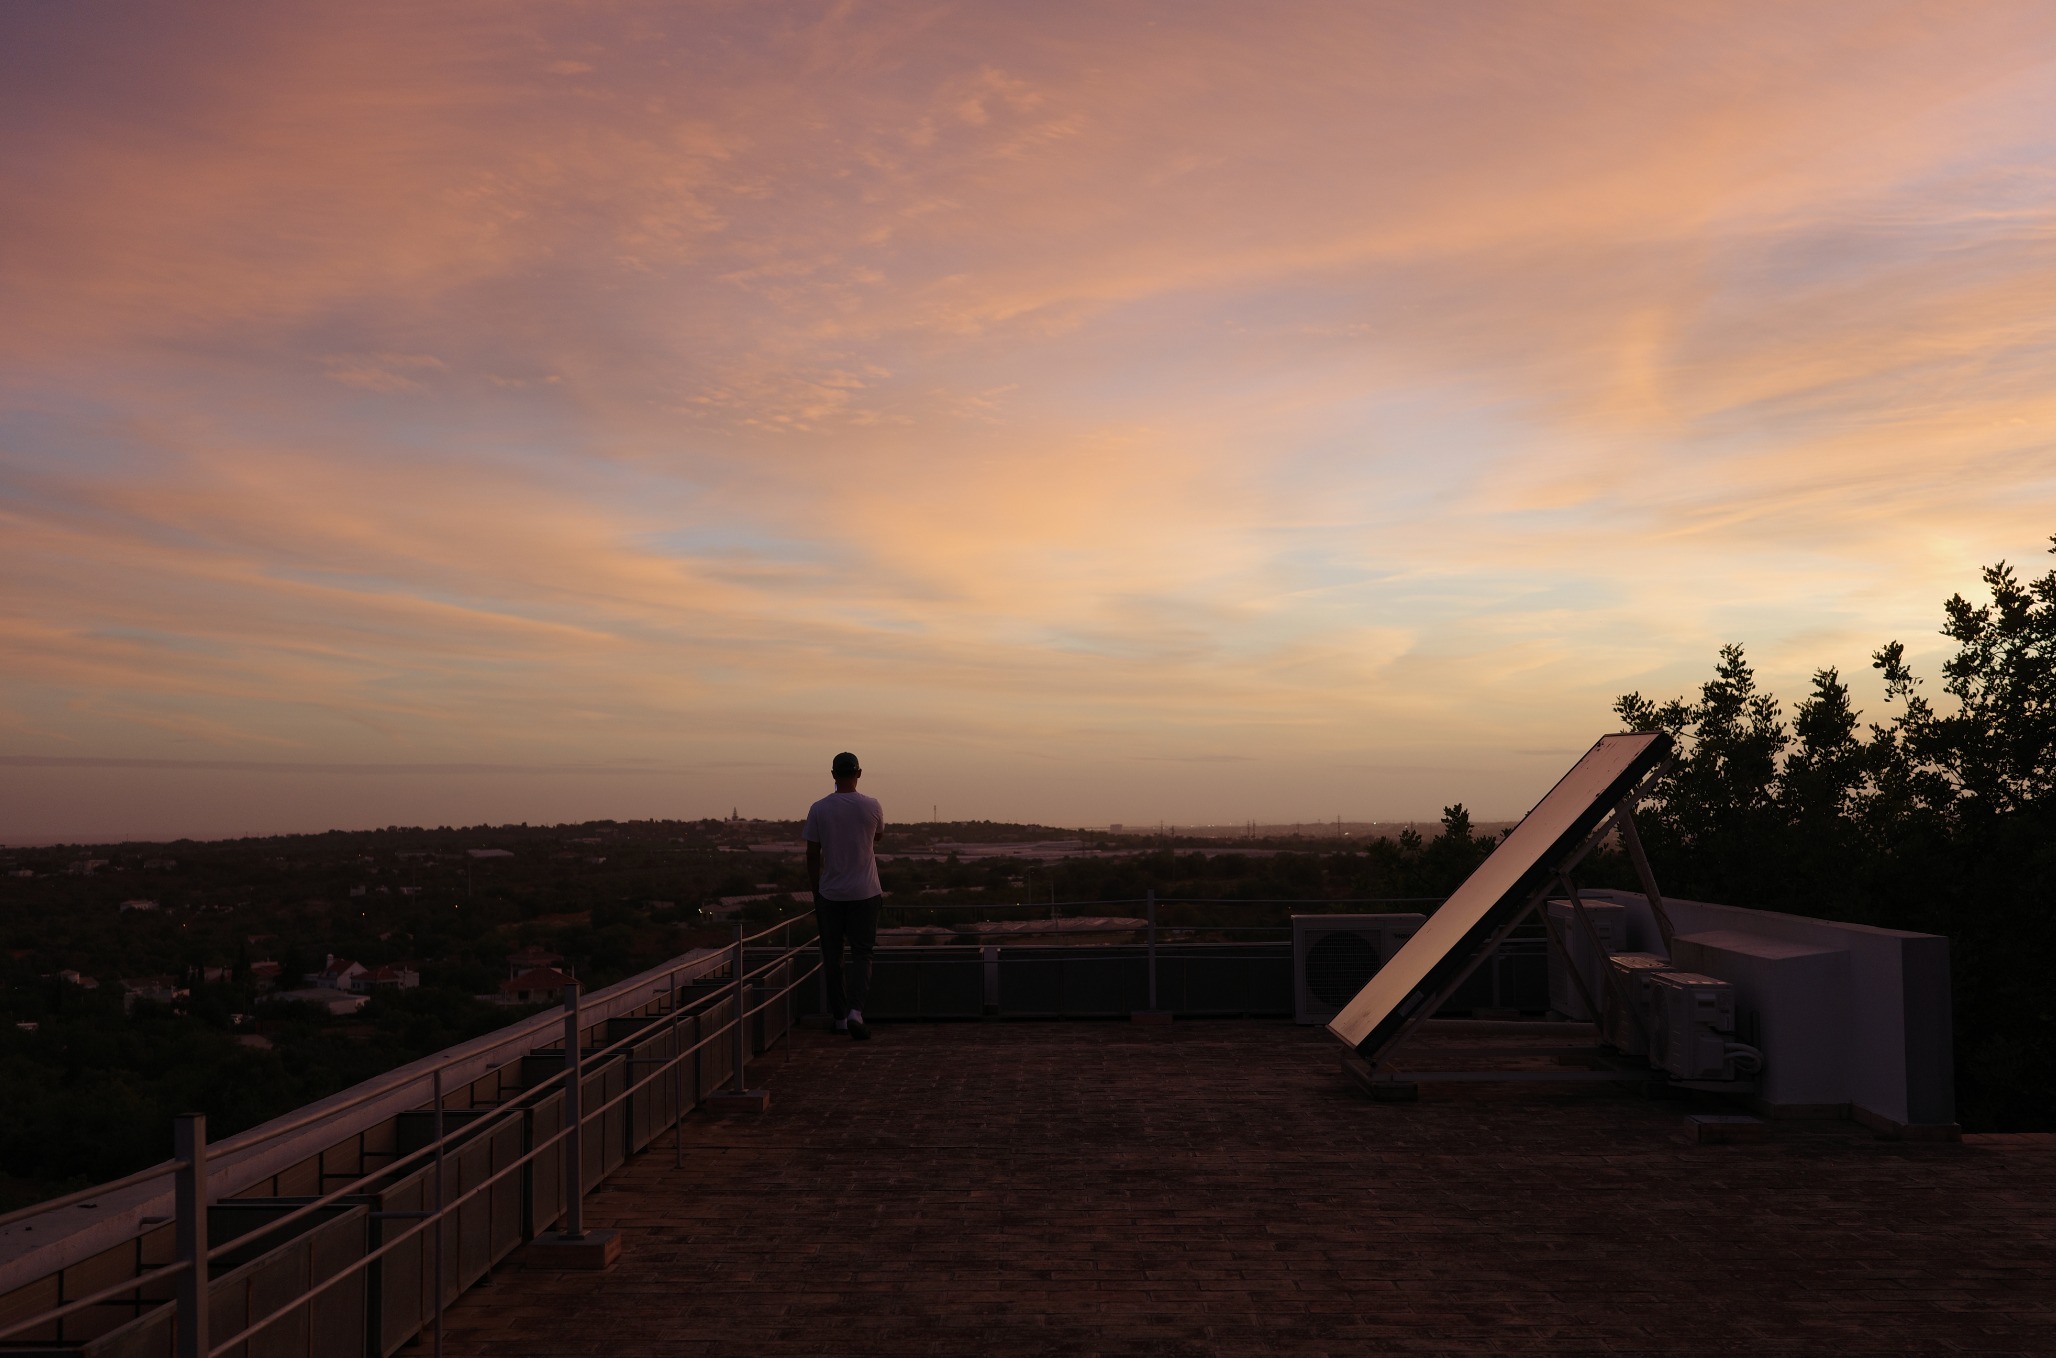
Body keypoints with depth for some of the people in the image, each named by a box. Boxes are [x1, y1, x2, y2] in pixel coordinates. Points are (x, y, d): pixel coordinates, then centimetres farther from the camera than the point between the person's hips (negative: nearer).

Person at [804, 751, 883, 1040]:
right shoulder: (872, 807, -5)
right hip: (865, 893, 0)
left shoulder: (819, 809, -5)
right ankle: (856, 1011, -15)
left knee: (832, 957, 11)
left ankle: (840, 1018, 16)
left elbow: (812, 855, 1)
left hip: (830, 894, 1)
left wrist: (815, 895, 10)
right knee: (861, 954, 4)